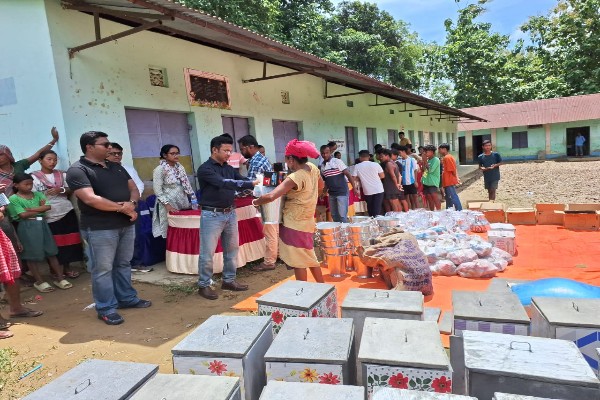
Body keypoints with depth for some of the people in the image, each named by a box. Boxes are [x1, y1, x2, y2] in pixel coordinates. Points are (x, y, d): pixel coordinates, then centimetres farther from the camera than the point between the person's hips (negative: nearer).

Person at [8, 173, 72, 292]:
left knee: (51, 252, 6)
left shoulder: (37, 194, 8)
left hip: (42, 224, 4)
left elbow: (49, 206, -5)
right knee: (32, 255, 4)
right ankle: (39, 281, 15)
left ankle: (60, 278, 12)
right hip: (27, 227, -4)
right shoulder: (13, 199, -5)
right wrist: (41, 209, -5)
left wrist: (31, 209, -12)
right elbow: (23, 215, -14)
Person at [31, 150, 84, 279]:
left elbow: (71, 191, 8)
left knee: (68, 241, 5)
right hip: (48, 215, -3)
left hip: (67, 211, 3)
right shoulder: (34, 177, -2)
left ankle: (67, 267, 17)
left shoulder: (62, 174, 7)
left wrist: (61, 190, -11)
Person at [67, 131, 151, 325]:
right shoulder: (77, 170, -11)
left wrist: (132, 203, -12)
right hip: (99, 229, -7)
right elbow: (90, 199, -22)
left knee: (124, 264, 17)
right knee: (103, 269, 2)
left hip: (126, 225, 7)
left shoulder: (116, 167, 13)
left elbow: (133, 188, 12)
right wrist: (122, 207, -14)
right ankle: (106, 309, 13)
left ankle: (127, 298, 30)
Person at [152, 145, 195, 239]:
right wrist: (167, 205, -18)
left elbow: (187, 185, 13)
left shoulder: (180, 167, 9)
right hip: (169, 205, -5)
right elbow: (157, 190, -12)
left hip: (183, 204, 6)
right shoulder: (159, 169, -9)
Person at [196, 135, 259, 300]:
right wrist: (251, 184, -32)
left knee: (232, 249, 14)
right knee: (207, 253, 1)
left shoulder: (229, 168, 11)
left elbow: (243, 181, 7)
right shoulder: (205, 169, -13)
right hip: (212, 215, -7)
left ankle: (229, 280, 29)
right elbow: (223, 183, -26)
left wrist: (259, 184, -14)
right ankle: (203, 285, 16)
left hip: (230, 213, 7)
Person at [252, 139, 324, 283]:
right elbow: (321, 186, 20)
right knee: (309, 258, 22)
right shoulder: (313, 168, -1)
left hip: (294, 225, -9)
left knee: (298, 262, 3)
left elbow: (271, 196, -31)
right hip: (307, 222, 9)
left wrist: (256, 202, -13)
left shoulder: (294, 178, -24)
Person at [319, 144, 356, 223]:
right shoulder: (322, 166, 7)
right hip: (331, 194, 6)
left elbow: (348, 174, -11)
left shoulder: (337, 161, -9)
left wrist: (354, 188, -17)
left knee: (342, 215, -9)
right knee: (334, 216, 12)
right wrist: (323, 192, 6)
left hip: (342, 192, -6)